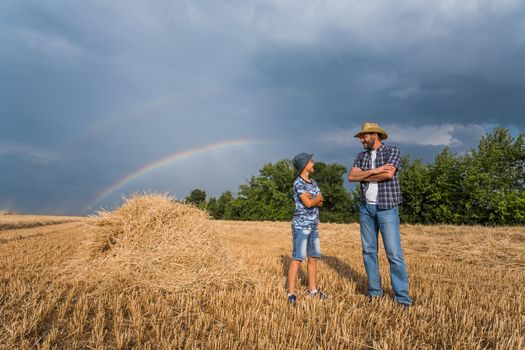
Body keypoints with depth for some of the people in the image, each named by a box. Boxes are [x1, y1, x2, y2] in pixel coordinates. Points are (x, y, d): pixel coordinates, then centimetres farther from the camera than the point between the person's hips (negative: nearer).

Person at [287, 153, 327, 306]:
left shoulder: (313, 182, 13)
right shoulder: (298, 183, -11)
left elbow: (321, 202, 8)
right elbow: (309, 203, -20)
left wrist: (312, 198, -11)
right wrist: (317, 197, -1)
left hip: (313, 226, 8)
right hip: (301, 225, -8)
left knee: (313, 257, 11)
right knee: (297, 258, -9)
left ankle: (312, 289, 22)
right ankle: (291, 293, -6)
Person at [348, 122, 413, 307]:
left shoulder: (393, 151, -3)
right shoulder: (361, 156, 11)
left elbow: (389, 174, -20)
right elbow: (351, 176, -4)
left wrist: (363, 176, -8)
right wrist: (374, 171, -17)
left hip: (387, 208, -5)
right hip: (366, 208, 5)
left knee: (394, 253, -6)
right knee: (368, 251, 8)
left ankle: (402, 297, 3)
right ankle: (374, 291, 19)